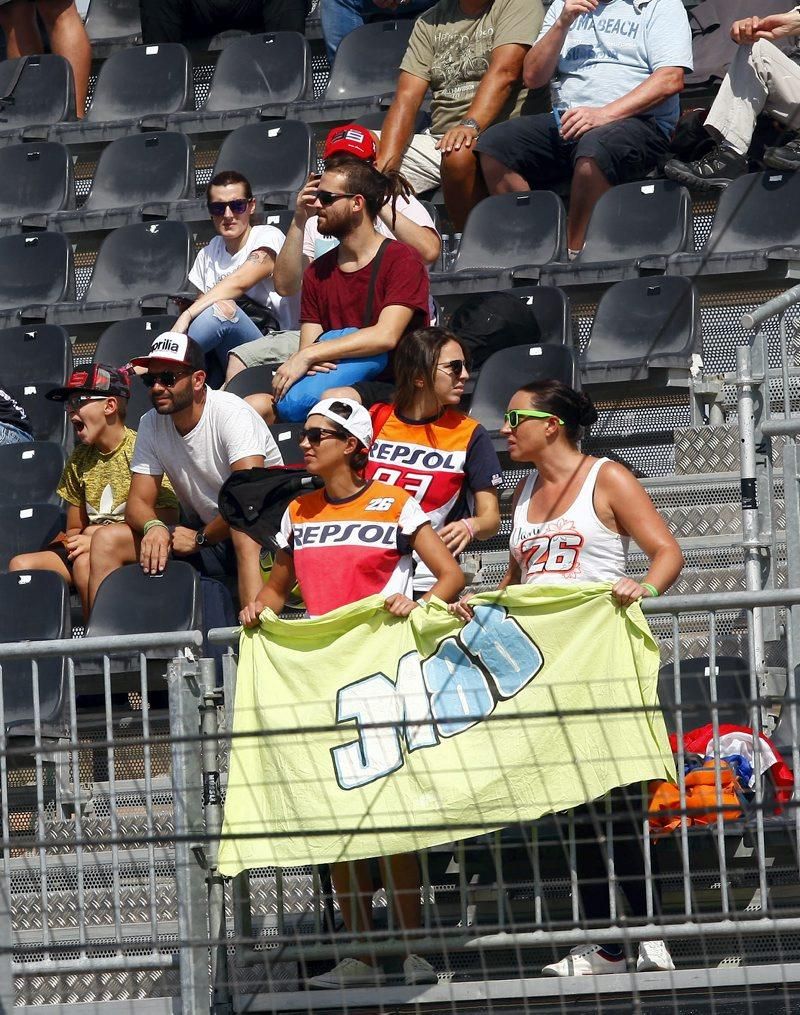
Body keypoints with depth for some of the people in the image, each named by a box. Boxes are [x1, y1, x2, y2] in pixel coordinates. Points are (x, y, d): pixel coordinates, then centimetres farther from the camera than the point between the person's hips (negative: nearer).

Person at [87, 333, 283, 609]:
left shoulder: (231, 414, -18)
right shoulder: (151, 425, 1)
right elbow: (138, 502, 1)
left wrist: (201, 537, -19)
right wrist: (154, 526, -23)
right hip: (200, 537, 7)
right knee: (107, 540, -7)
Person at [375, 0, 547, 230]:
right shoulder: (430, 21, 14)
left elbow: (504, 73, -16)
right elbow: (406, 99, 4)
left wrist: (471, 125, -33)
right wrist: (385, 163, -13)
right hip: (438, 140, 6)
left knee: (458, 154, -38)